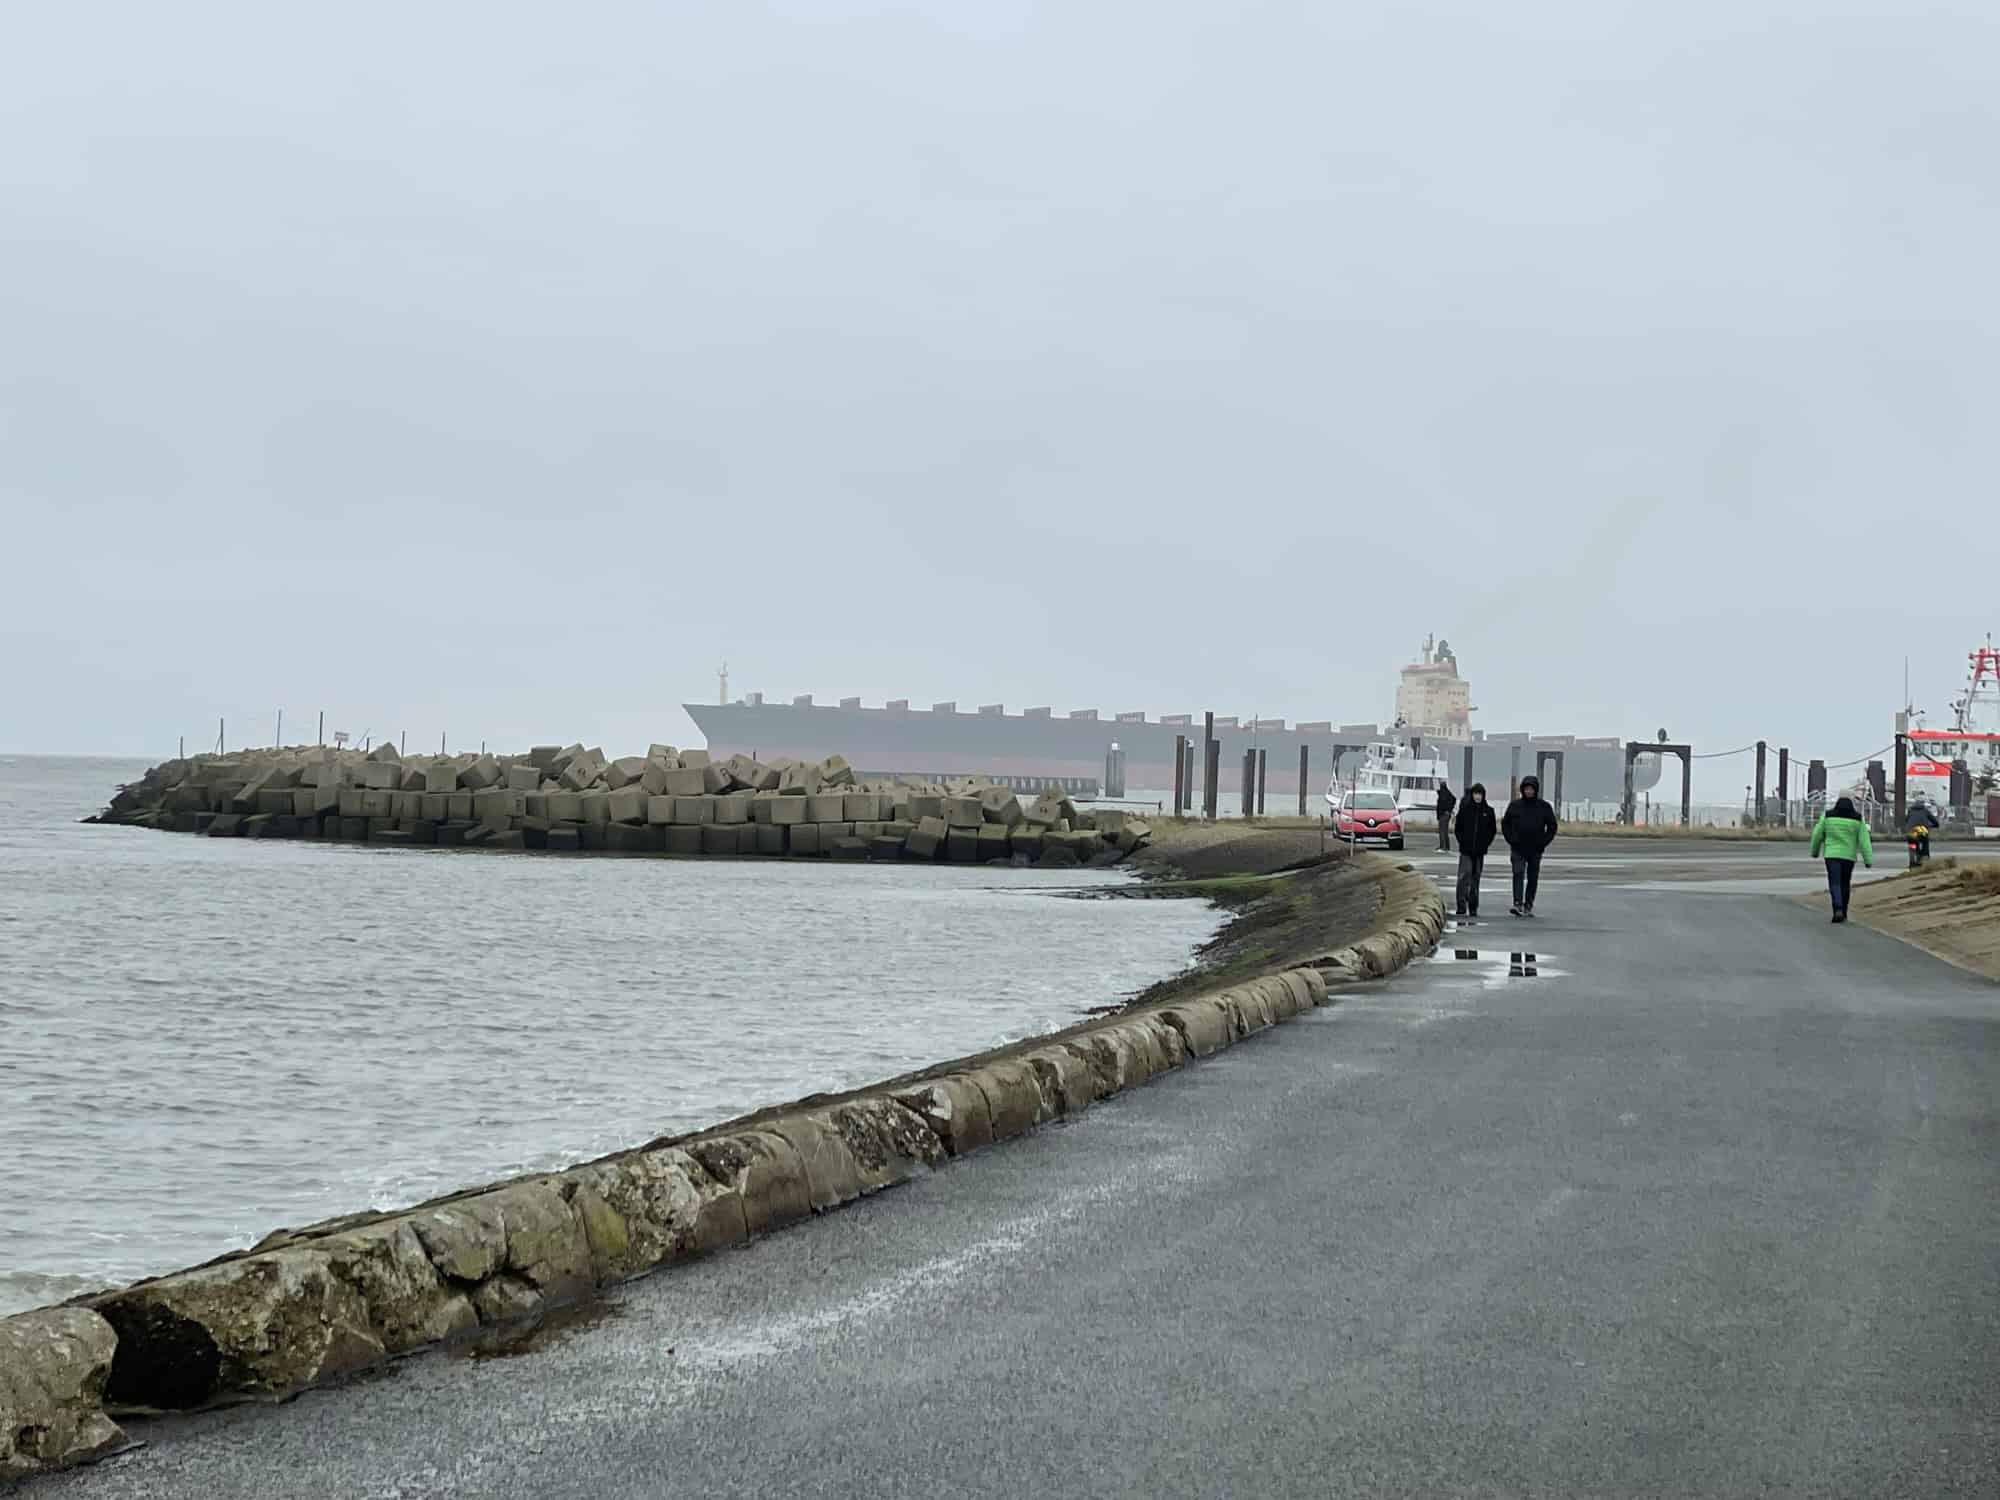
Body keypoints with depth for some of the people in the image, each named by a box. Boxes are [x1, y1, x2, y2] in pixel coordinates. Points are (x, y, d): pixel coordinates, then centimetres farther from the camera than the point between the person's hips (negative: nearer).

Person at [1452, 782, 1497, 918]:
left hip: (1480, 851, 2)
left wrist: (1486, 843, 3)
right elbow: (1458, 829, 5)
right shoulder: (1465, 809, 0)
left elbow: (1493, 829, 11)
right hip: (1466, 850, -2)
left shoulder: (1488, 811, 4)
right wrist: (1462, 842, -3)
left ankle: (1473, 908, 16)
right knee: (1464, 876, -13)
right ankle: (1461, 907, -14)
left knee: (1476, 878, 9)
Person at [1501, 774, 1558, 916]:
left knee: (1533, 878, 6)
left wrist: (1543, 842, -3)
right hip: (1518, 849, -1)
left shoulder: (1544, 807, 3)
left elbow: (1552, 826, 8)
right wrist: (1511, 840, -1)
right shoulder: (1514, 805, 4)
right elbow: (1505, 824, 11)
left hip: (1535, 850, 1)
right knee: (1518, 874, -15)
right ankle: (1517, 904, -22)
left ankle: (1528, 906, 15)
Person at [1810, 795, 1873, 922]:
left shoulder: (1827, 816, -1)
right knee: (1845, 884, 16)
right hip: (1848, 856, 1)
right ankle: (1843, 914, 21)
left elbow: (1817, 835, 7)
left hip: (1831, 854, -1)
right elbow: (1864, 840, -4)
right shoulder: (1857, 819, -1)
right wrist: (1868, 859, -4)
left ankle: (1838, 909, -26)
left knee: (1835, 884, -4)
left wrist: (1815, 851, 22)